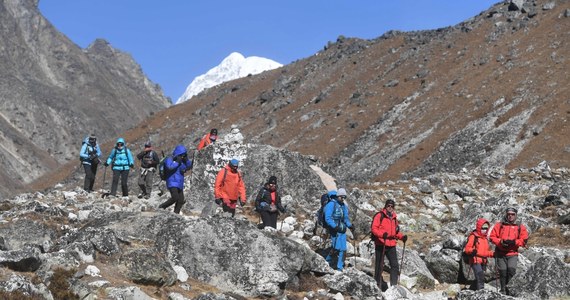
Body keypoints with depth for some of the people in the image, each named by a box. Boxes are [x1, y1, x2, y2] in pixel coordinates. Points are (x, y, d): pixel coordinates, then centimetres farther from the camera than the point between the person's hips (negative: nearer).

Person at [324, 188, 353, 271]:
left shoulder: (344, 206, 15)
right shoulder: (331, 204, -8)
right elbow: (327, 218, -15)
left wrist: (350, 225, 4)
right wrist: (335, 226, -27)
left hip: (342, 230, 7)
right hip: (334, 230, -7)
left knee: (342, 249, 5)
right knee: (336, 248, -15)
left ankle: (339, 268, 12)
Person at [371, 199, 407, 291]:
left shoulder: (394, 217, 16)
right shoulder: (379, 215, -4)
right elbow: (374, 228, -11)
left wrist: (402, 237, 7)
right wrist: (382, 234, -28)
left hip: (391, 245, 6)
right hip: (381, 244, -6)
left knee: (395, 266, -1)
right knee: (379, 266, 2)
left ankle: (394, 285, 1)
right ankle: (378, 284, 11)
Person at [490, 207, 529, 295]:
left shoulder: (520, 227, 8)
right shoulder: (499, 225, 8)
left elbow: (524, 240, 3)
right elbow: (492, 237, 4)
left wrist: (514, 242, -13)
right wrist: (501, 242, -13)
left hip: (513, 254, -1)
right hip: (501, 253, 1)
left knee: (511, 270, -19)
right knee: (503, 272, -1)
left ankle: (510, 289, -7)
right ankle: (503, 291, 11)